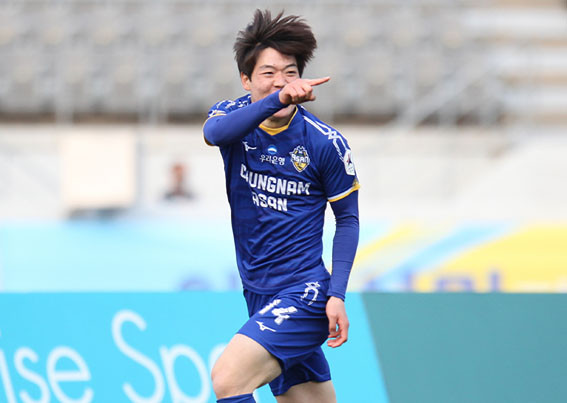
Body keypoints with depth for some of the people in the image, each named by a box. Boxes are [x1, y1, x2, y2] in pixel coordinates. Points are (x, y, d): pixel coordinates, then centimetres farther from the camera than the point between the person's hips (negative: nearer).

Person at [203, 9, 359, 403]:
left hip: (304, 295, -5)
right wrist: (276, 101, -44)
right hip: (258, 293, 5)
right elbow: (216, 132, -27)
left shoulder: (327, 143, -9)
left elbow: (348, 218, 1)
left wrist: (337, 295, -10)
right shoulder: (235, 115, -2)